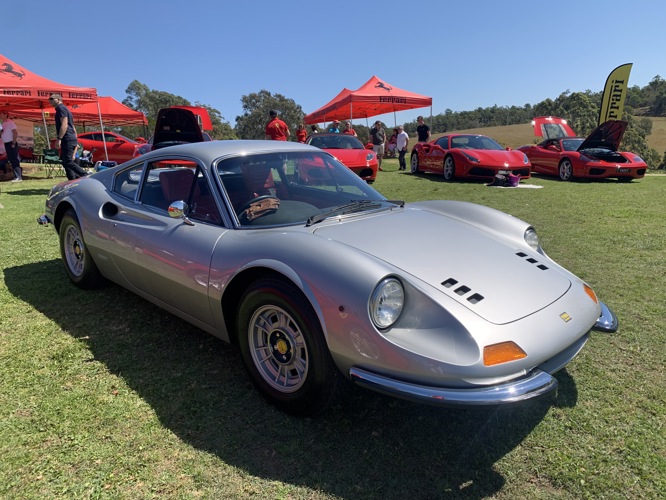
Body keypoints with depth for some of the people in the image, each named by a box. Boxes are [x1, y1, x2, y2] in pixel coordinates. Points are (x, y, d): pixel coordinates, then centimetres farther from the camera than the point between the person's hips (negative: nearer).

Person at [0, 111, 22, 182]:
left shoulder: (10, 122, -10)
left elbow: (15, 133, -18)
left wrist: (13, 143, -18)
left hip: (11, 144, -9)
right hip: (6, 144, 9)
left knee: (15, 160, -10)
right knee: (11, 160, 8)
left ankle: (18, 177, -11)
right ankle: (17, 176, 11)